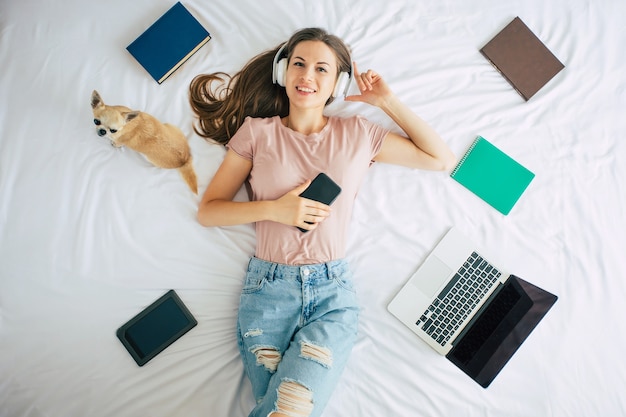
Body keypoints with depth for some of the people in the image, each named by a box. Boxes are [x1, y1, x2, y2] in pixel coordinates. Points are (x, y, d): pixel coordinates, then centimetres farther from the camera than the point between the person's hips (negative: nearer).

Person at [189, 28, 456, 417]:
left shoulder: (357, 133, 10)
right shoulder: (256, 131, 7)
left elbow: (443, 159, 12)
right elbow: (208, 210, 6)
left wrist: (388, 101, 9)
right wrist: (275, 209, -9)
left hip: (334, 288, 0)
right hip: (267, 286, 0)